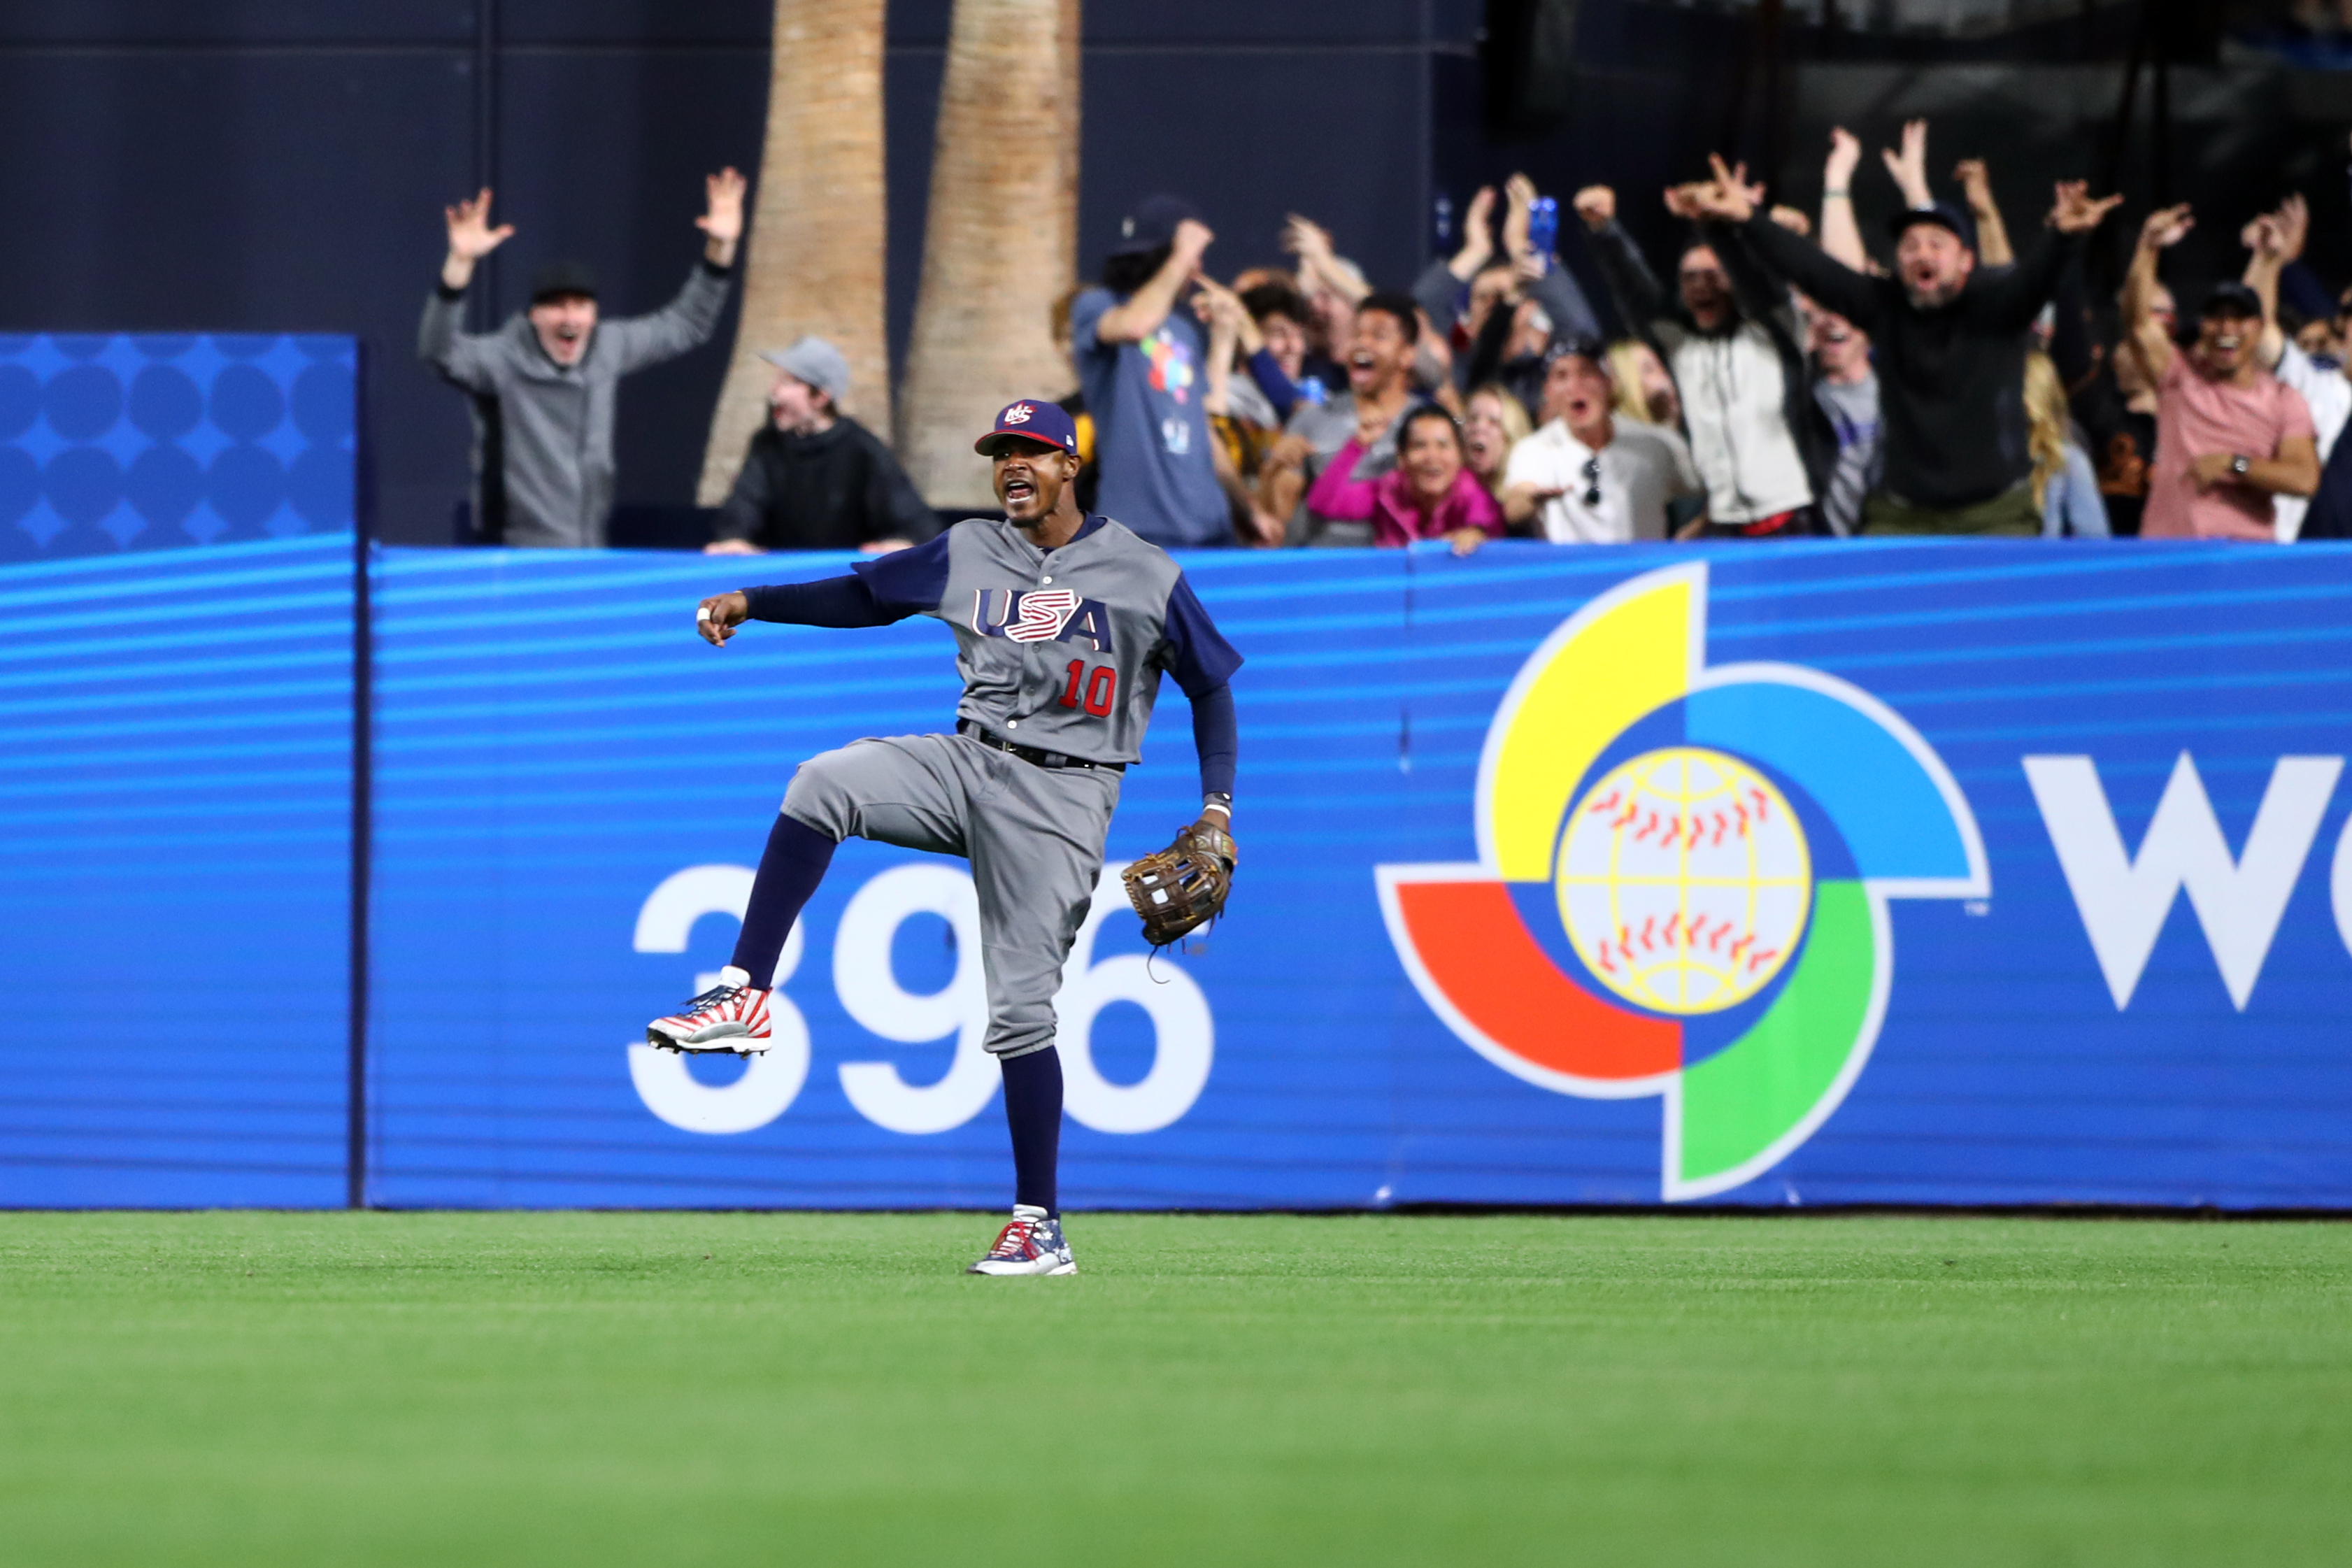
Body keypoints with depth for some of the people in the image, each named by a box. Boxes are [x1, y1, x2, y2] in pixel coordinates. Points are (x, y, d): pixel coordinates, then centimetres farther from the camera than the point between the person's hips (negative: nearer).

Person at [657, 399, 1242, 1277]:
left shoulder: (1144, 576, -1)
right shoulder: (969, 553, 11)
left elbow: (1211, 685, 4)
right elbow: (863, 595, 17)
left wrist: (1216, 807, -5)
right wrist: (753, 603, 6)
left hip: (1060, 796, -4)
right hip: (969, 764, 4)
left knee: (1020, 1006, -9)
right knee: (824, 784, -23)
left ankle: (1042, 1227, -2)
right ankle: (746, 999, -24)